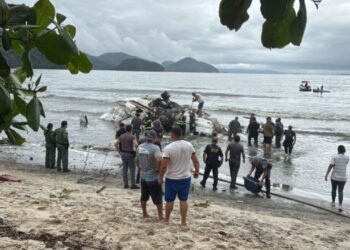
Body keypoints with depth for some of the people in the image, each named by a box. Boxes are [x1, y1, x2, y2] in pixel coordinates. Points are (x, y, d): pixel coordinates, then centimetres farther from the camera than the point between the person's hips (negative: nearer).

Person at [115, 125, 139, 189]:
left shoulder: (122, 136, 7)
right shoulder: (132, 136, -12)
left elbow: (116, 143, 6)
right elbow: (136, 144, -26)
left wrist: (119, 151, 11)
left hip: (123, 153, 6)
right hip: (130, 154, -6)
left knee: (124, 169, 11)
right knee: (132, 169, 0)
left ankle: (126, 184, 15)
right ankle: (133, 185, 1)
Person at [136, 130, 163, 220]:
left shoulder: (140, 147, 1)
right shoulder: (155, 148, -20)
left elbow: (137, 160, 12)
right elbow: (159, 159, -36)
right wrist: (158, 168, -19)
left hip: (143, 176, 6)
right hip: (153, 177, -6)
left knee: (144, 197, 19)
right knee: (158, 198, 7)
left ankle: (144, 213, 31)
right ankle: (160, 216, 13)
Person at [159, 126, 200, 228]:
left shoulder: (168, 148, -18)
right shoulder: (189, 145, -5)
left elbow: (164, 166, -18)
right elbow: (196, 161, 1)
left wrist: (160, 178, -5)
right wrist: (197, 171, 18)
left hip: (172, 179, -3)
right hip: (186, 177, 3)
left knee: (169, 200, 13)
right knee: (183, 200, 11)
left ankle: (166, 219, 30)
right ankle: (183, 222, 13)